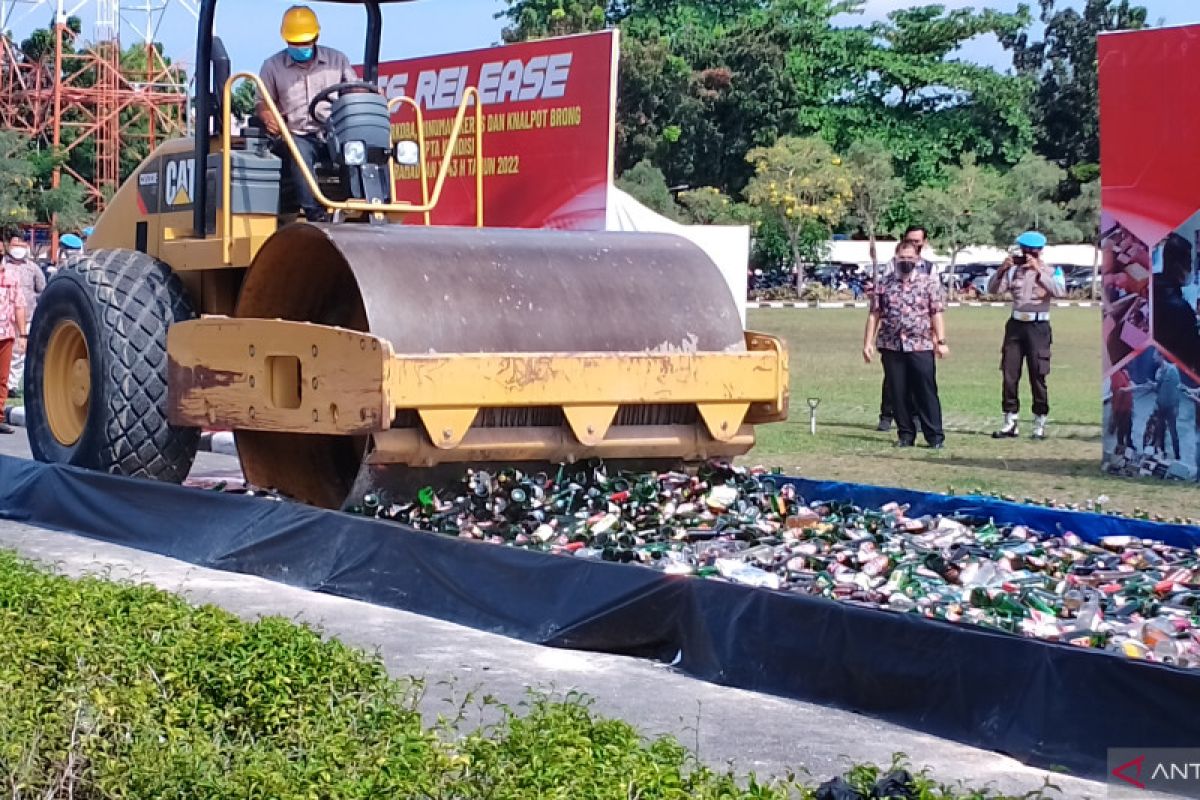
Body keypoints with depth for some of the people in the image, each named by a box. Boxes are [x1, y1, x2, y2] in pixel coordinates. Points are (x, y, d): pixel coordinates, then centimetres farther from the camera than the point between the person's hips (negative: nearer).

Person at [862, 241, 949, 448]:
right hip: (891, 347, 2)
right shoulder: (884, 284, 9)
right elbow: (874, 315, 9)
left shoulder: (929, 283, 4)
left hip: (921, 347, -2)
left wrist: (941, 341, -6)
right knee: (899, 394, 6)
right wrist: (868, 343, 4)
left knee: (926, 392, -4)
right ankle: (905, 435, 15)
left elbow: (936, 314, 1)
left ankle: (935, 437, -1)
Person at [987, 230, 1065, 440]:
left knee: (1038, 377, -3)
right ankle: (1010, 422, 10)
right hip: (1016, 324, 4)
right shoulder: (1014, 269, 10)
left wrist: (1038, 270, -25)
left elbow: (1059, 291, -19)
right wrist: (1001, 269, -14)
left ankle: (1040, 425, 5)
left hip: (1038, 326, -4)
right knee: (1009, 375, 3)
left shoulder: (1049, 271, 0)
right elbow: (993, 290, 3)